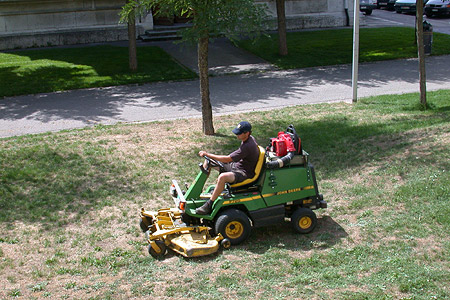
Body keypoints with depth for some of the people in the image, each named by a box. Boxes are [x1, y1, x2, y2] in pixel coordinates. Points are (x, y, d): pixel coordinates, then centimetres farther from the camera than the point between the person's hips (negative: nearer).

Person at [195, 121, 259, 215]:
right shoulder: (249, 138, 1)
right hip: (236, 165, 10)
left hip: (245, 173, -10)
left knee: (222, 177, -40)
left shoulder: (248, 146, -28)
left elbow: (227, 159, -28)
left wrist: (207, 154, -24)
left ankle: (209, 205, -28)